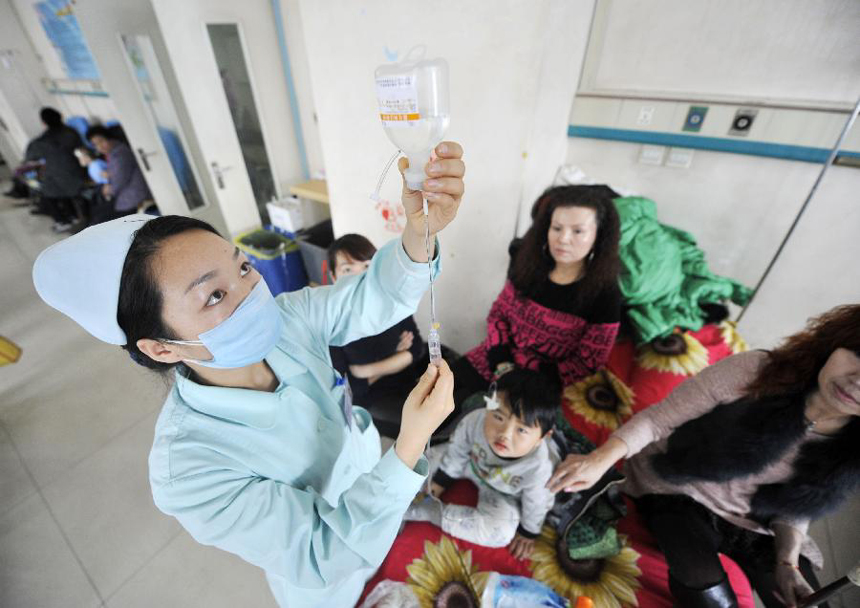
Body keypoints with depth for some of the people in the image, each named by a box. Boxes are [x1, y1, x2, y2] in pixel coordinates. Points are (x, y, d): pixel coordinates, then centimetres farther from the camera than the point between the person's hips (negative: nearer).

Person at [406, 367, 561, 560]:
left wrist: (528, 533, 1)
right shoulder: (474, 420, -39)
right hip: (473, 463, 3)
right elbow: (457, 450, -16)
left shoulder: (538, 468, -42)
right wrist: (441, 479, 1)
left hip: (503, 494, -2)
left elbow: (536, 504, -18)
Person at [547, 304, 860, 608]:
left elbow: (796, 505, 4)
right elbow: (658, 417, -26)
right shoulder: (754, 372, -28)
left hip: (754, 523, 5)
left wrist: (787, 562, -11)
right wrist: (601, 459, -38)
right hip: (680, 492, -4)